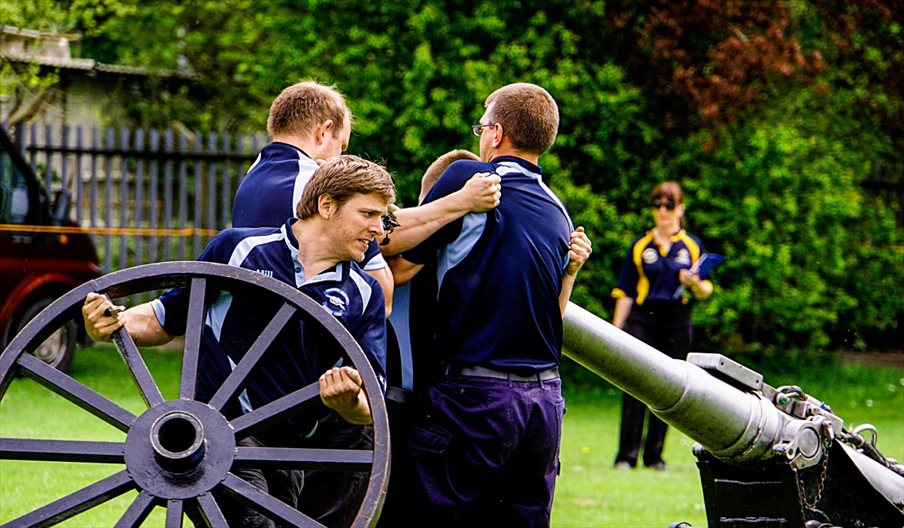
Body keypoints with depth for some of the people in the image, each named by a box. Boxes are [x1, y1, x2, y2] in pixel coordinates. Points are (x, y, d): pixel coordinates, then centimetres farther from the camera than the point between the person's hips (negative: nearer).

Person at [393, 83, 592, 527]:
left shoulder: (468, 178, -4)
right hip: (545, 397, 6)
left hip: (475, 394, -6)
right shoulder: (558, 214, 15)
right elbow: (556, 318, 15)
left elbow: (402, 264, -3)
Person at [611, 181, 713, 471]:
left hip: (677, 324, 1)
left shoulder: (692, 245, 9)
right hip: (642, 319, -1)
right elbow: (625, 292, 8)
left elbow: (706, 290, 9)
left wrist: (695, 284, -14)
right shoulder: (641, 246, 8)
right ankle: (627, 455, -11)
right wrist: (616, 328, 1)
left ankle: (654, 455, 12)